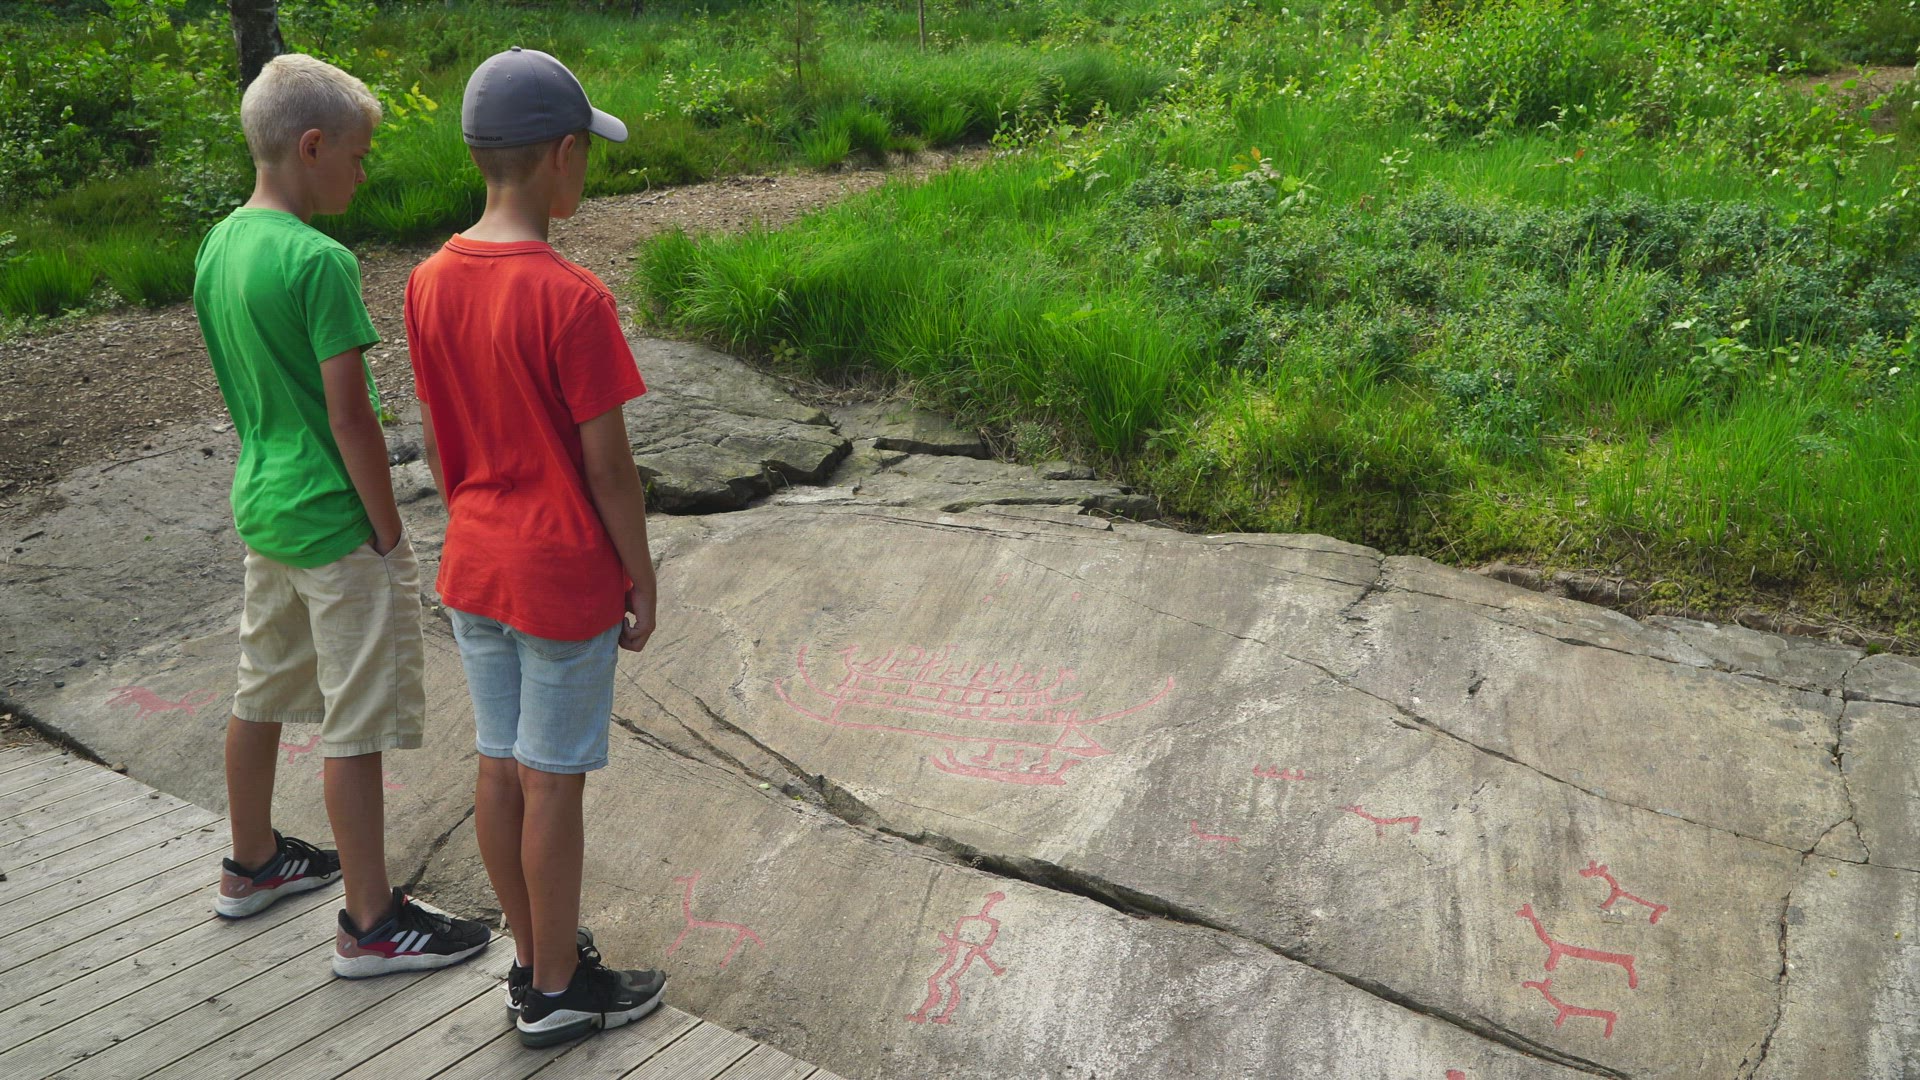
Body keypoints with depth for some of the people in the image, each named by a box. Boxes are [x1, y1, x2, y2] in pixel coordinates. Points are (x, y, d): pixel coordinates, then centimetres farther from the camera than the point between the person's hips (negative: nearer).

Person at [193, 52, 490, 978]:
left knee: (262, 692, 22)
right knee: (355, 726, 1)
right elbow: (351, 415, -21)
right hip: (336, 522, -9)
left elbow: (243, 388, 13)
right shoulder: (319, 262, -22)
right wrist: (389, 533, -13)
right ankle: (371, 925, 12)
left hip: (262, 507, 9)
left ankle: (251, 864, 40)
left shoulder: (218, 245, 5)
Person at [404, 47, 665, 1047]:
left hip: (473, 567, 7)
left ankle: (534, 959, 34)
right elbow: (609, 468, -17)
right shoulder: (572, 300, -22)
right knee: (552, 784, 6)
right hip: (566, 580, -7)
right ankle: (557, 990, 24)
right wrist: (643, 582, -5)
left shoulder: (429, 284, -1)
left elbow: (436, 443, 7)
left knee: (499, 767, 16)